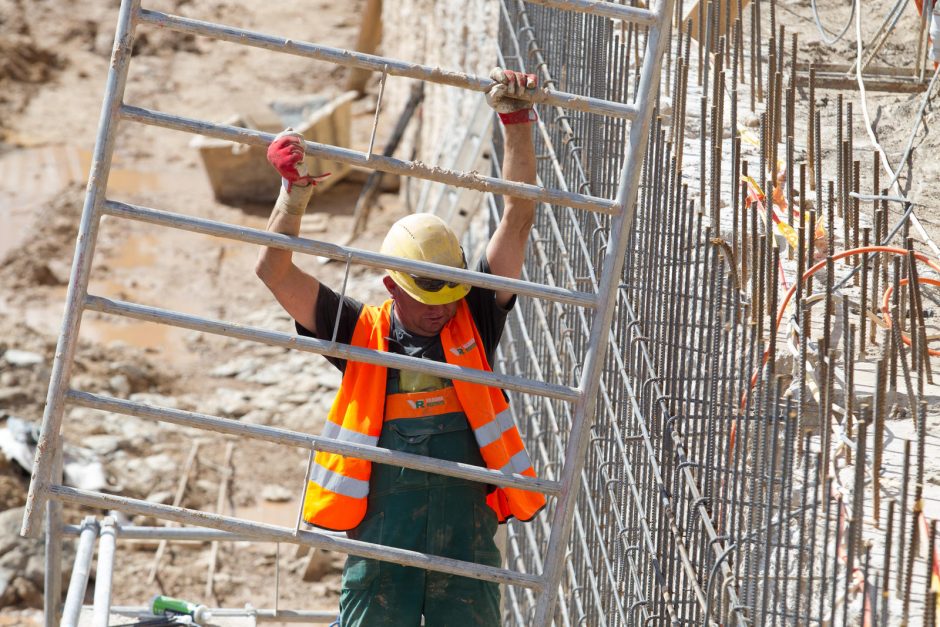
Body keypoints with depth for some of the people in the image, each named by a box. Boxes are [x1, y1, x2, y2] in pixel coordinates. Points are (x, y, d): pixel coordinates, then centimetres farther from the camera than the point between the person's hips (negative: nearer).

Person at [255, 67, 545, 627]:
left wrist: (517, 122, -4)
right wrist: (294, 198, -12)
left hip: (467, 544, 1)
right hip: (380, 544, -1)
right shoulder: (361, 334, 5)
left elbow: (519, 218, 2)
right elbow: (275, 272, -1)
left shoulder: (475, 322, 6)